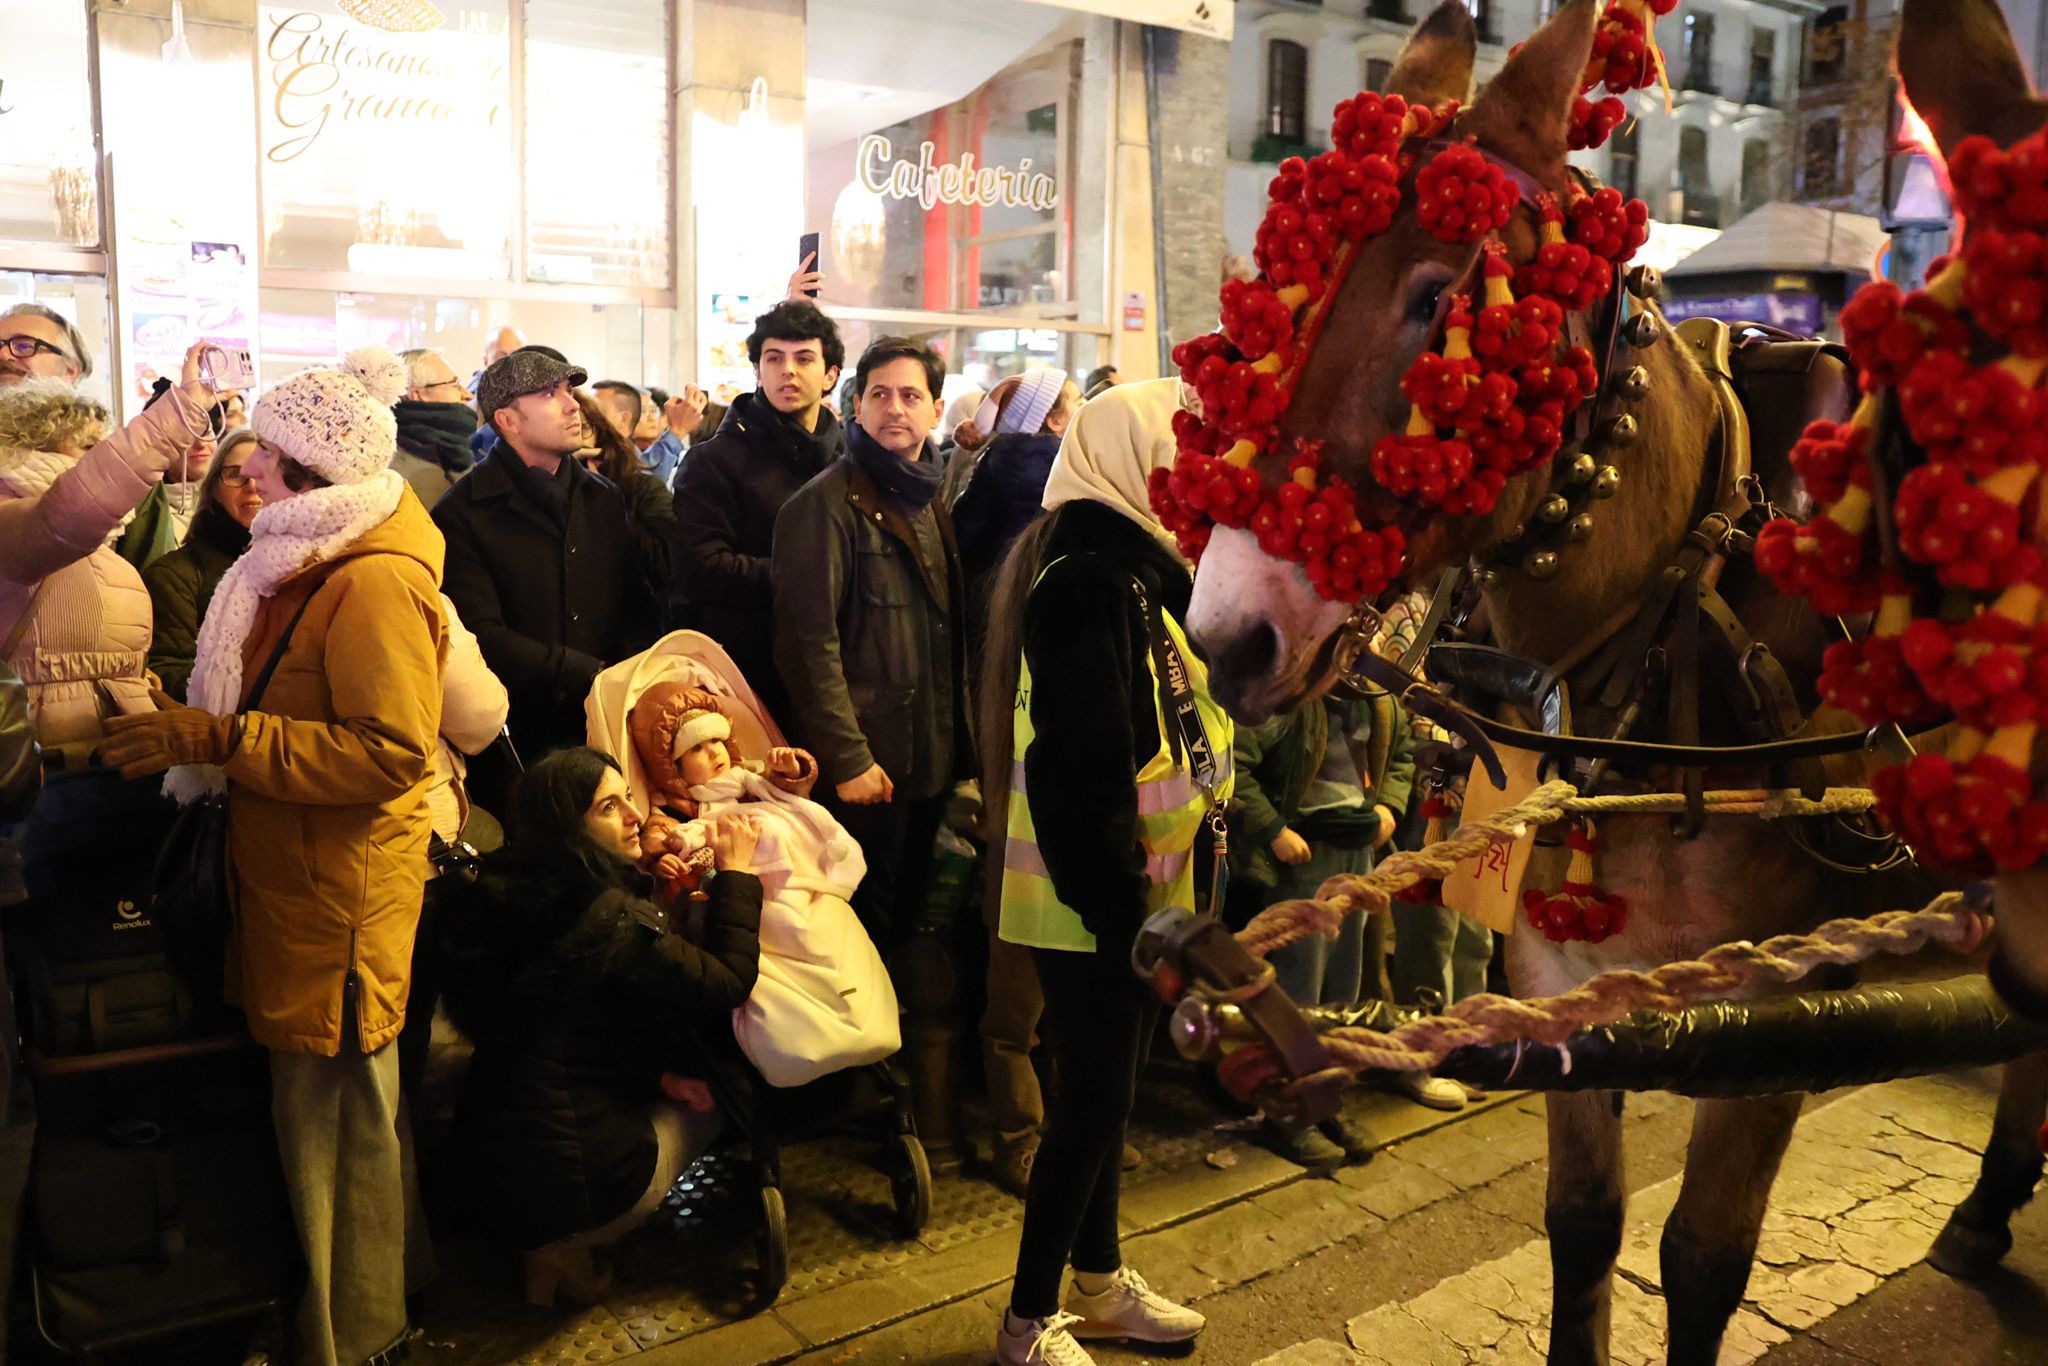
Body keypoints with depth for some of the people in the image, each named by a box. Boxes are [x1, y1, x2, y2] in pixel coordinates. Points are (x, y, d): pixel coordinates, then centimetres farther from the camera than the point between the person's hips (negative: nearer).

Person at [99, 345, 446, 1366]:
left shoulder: (375, 581, -19)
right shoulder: (311, 560, 14)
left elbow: (391, 750, -26)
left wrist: (217, 738, -24)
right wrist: (186, 719, 8)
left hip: (342, 890, -10)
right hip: (294, 873, 10)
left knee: (335, 1118, 4)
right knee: (321, 1107, 20)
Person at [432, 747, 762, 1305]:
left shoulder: (511, 899, 5)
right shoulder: (612, 916, -21)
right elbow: (727, 985, -11)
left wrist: (655, 1073, 8)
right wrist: (736, 873, -2)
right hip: (569, 1182, -7)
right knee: (702, 1106, 18)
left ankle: (553, 1240, 12)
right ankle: (569, 1245, 5)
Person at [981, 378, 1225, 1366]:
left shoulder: (1132, 571, 11)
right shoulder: (1090, 585, -20)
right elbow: (1080, 769, -25)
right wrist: (1124, 908, -22)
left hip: (1132, 893, 9)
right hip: (1096, 903, -9)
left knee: (1104, 1092, 19)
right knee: (1094, 1103, 2)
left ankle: (1099, 1282, 36)